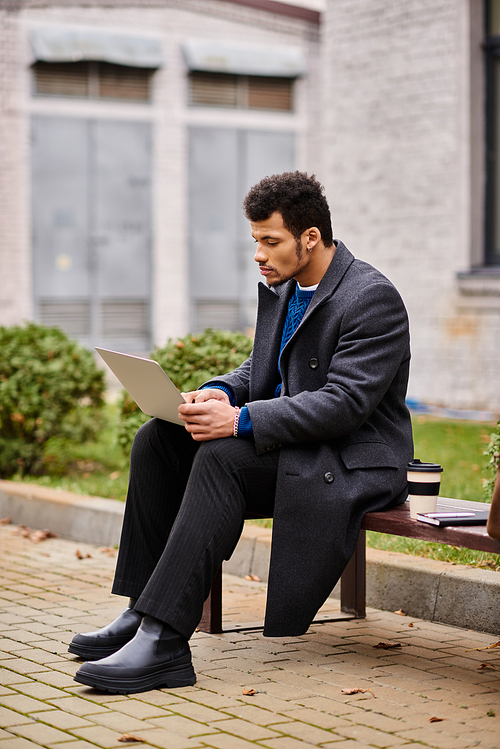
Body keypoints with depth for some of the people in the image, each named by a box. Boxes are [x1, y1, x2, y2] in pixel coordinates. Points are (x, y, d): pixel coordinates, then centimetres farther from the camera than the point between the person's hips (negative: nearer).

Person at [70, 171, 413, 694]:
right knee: (156, 440, -6)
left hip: (352, 462, -9)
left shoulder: (373, 299, -18)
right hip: (287, 442, 9)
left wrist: (242, 420, -32)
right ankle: (142, 611, -9)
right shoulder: (281, 287, 10)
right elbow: (261, 368, 18)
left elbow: (344, 403, -26)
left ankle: (164, 641, -35)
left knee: (223, 457, -32)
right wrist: (221, 392, -6)